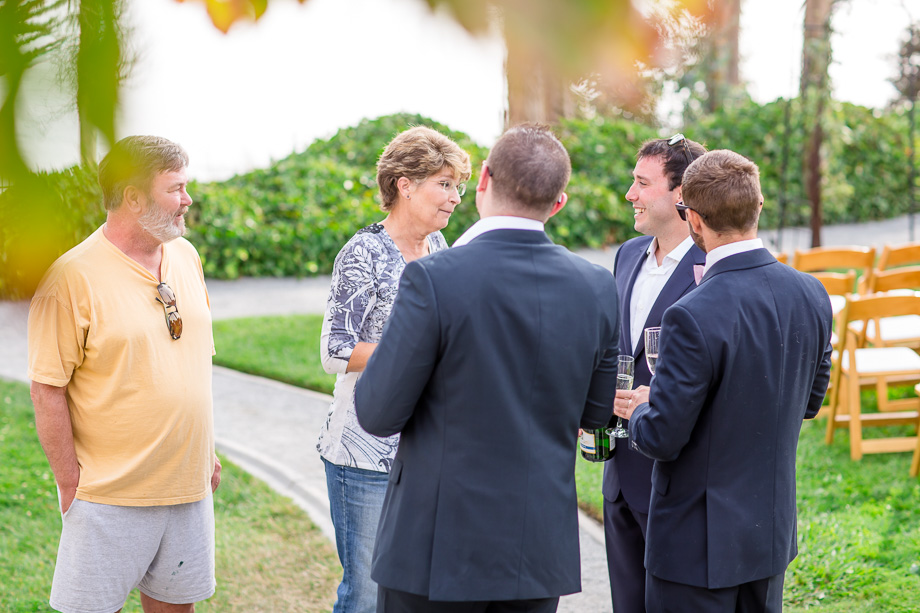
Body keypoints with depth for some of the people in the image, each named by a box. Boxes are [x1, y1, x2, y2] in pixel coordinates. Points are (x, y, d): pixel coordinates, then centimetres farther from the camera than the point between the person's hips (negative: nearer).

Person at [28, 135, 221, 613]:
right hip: (109, 493, -6)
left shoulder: (185, 256, 7)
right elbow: (47, 390, -13)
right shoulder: (73, 274, -14)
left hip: (187, 484, 6)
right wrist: (70, 484, -11)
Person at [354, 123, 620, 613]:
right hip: (541, 550, 5)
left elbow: (378, 414, -11)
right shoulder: (597, 288, -2)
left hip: (439, 548, -4)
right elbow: (597, 412, 9)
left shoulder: (433, 279, -16)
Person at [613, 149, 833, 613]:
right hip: (773, 530, 7)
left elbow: (662, 439, -21)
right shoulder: (812, 295, -4)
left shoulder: (693, 317, -26)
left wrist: (638, 411, 0)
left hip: (699, 544, -7)